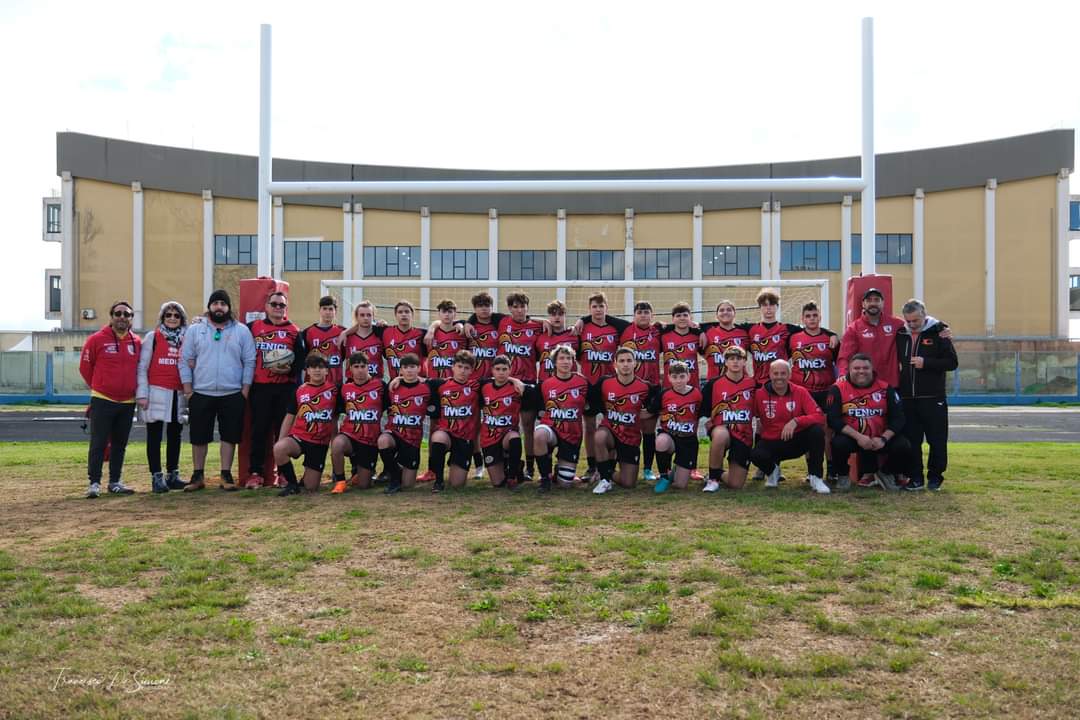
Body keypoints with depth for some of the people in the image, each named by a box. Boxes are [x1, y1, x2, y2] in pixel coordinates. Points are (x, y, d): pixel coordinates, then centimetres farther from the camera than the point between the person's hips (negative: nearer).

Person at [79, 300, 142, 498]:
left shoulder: (137, 342, 4)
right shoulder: (97, 340, -6)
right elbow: (85, 367, 2)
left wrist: (133, 388, 10)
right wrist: (98, 387, 8)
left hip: (128, 402, 4)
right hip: (102, 401, -4)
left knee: (120, 444, 11)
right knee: (98, 444, -3)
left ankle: (115, 482, 20)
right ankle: (94, 483, 3)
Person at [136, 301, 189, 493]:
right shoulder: (152, 337, 2)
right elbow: (142, 367, -2)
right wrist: (142, 393, -9)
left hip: (178, 395, 4)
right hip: (157, 392, -4)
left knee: (175, 436, 10)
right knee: (155, 436, -2)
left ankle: (173, 475, 18)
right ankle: (156, 477, 0)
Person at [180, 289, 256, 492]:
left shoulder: (242, 331, 4)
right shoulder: (194, 330, 6)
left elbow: (249, 362, 3)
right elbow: (185, 361, 5)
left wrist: (245, 390, -3)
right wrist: (188, 389, -1)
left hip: (233, 395, 0)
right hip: (201, 394, 1)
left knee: (229, 436, 3)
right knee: (199, 437, 6)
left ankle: (226, 475, 14)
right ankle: (198, 476, 18)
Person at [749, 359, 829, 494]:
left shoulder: (801, 392, -6)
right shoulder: (760, 394, -8)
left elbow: (819, 417, -16)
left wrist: (796, 421, -29)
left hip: (797, 441, 1)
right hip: (772, 443, -1)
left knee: (817, 431, -28)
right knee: (755, 455, -33)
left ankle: (816, 477, -10)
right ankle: (772, 470, 8)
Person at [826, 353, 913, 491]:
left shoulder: (885, 388, 1)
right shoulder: (838, 389, -7)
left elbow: (898, 418, -2)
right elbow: (833, 419, -15)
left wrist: (883, 438, -16)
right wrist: (858, 436, -23)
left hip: (879, 439, 3)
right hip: (851, 437, -2)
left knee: (903, 446, -20)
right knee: (839, 443, -34)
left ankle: (886, 473, 13)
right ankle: (843, 476, -1)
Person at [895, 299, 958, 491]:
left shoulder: (937, 333, -2)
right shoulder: (900, 335, 9)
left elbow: (952, 362, -5)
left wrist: (926, 363, -15)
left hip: (933, 399, -3)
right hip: (907, 399, 3)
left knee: (937, 440, 2)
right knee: (911, 441, 6)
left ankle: (935, 476, 15)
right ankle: (915, 478, 14)